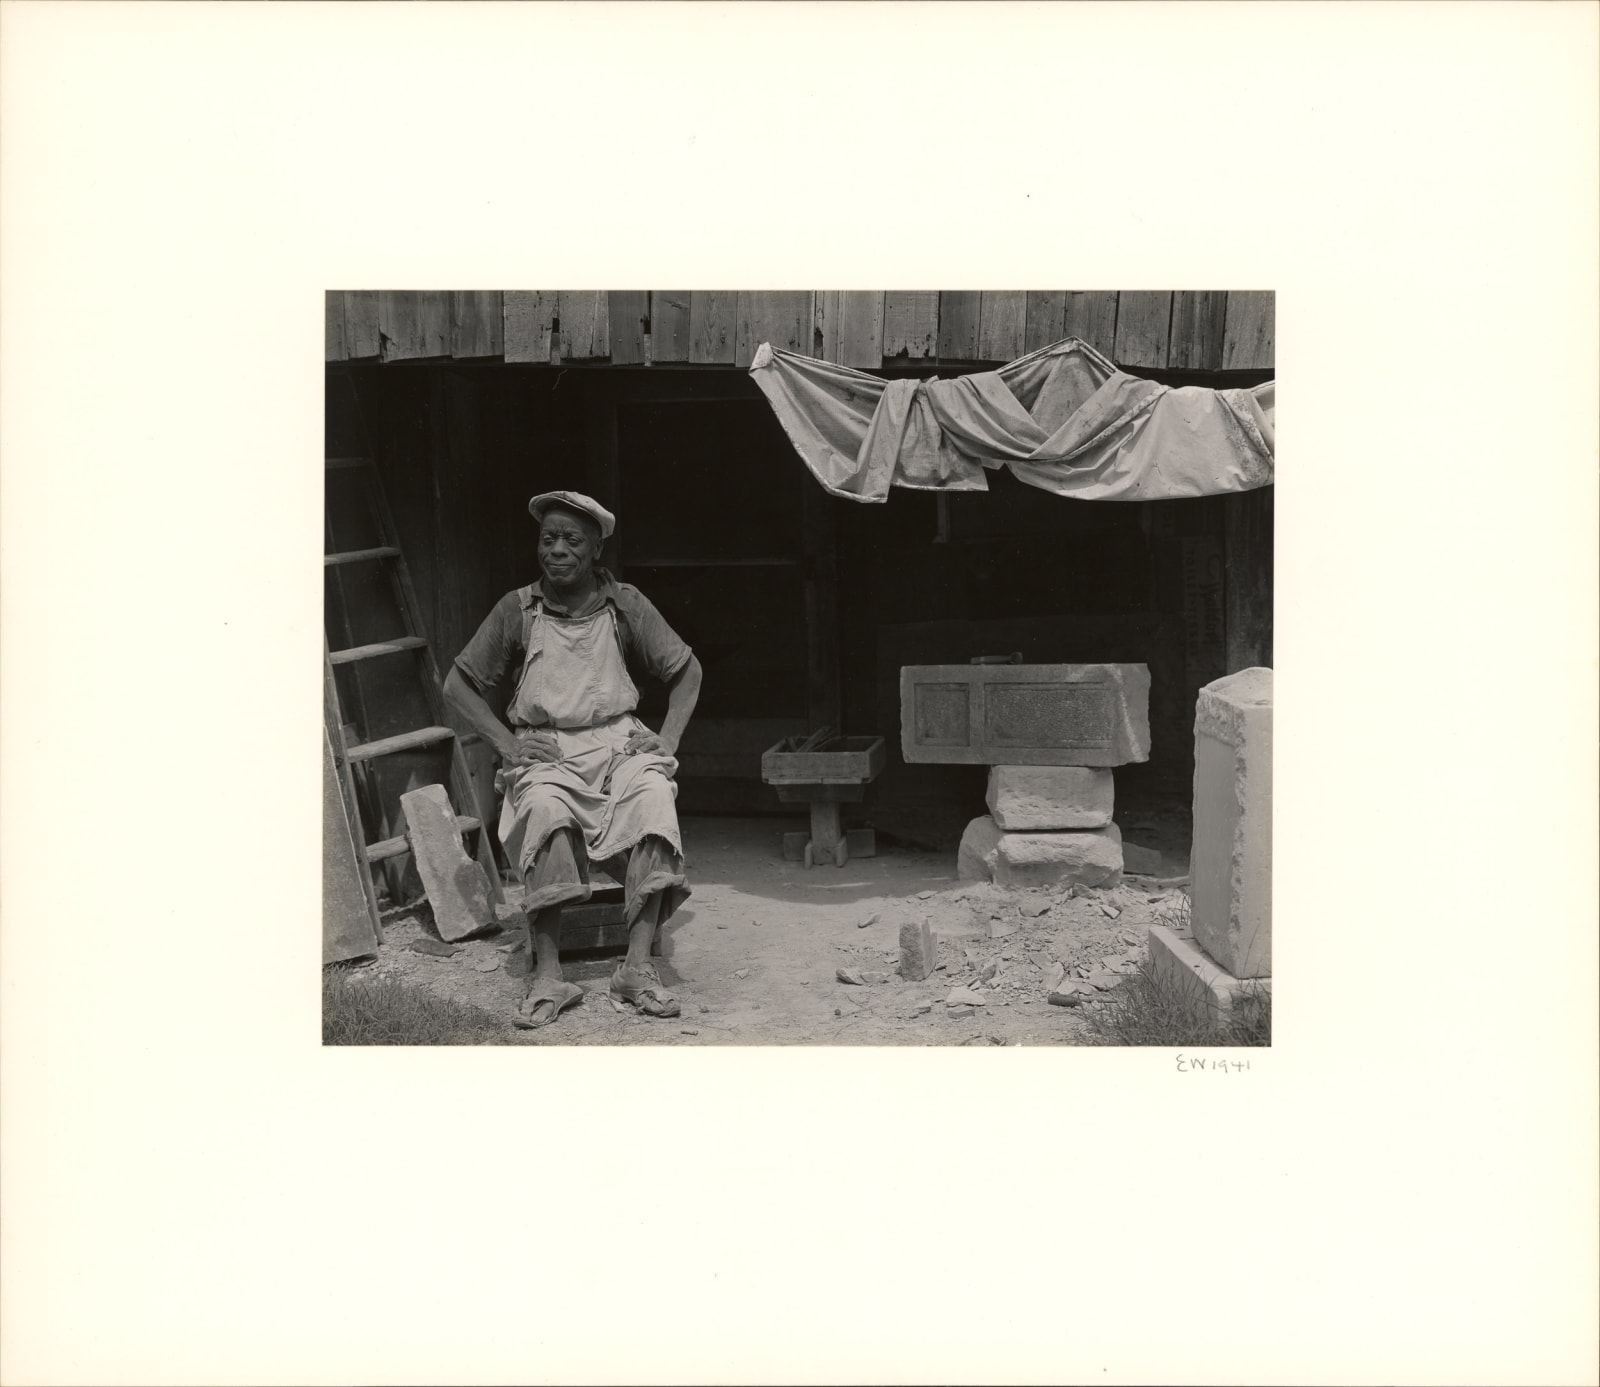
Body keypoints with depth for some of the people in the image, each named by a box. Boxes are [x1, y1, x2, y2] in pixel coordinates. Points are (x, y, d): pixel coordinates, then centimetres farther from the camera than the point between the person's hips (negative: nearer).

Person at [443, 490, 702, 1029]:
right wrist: (508, 744, -2)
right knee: (544, 807, -36)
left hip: (617, 739, 1)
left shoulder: (625, 605, 6)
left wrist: (667, 739, 3)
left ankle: (638, 966, -33)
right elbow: (459, 683, 10)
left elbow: (686, 670, 16)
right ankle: (548, 974, -33)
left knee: (653, 794, -33)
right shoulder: (518, 609, 4)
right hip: (544, 751, -1)